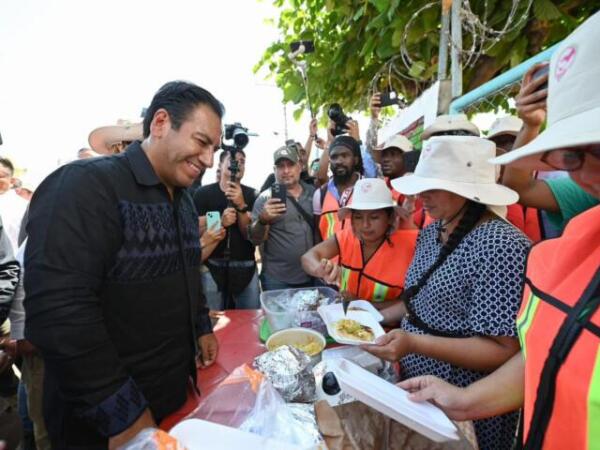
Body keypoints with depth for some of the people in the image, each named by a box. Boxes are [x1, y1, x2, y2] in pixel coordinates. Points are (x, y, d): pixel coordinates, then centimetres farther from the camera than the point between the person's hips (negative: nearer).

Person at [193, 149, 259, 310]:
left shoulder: (252, 195, 2)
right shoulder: (203, 193, -2)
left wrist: (241, 206, -18)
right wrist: (220, 223, -20)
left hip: (246, 268, 2)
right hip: (212, 267, -1)